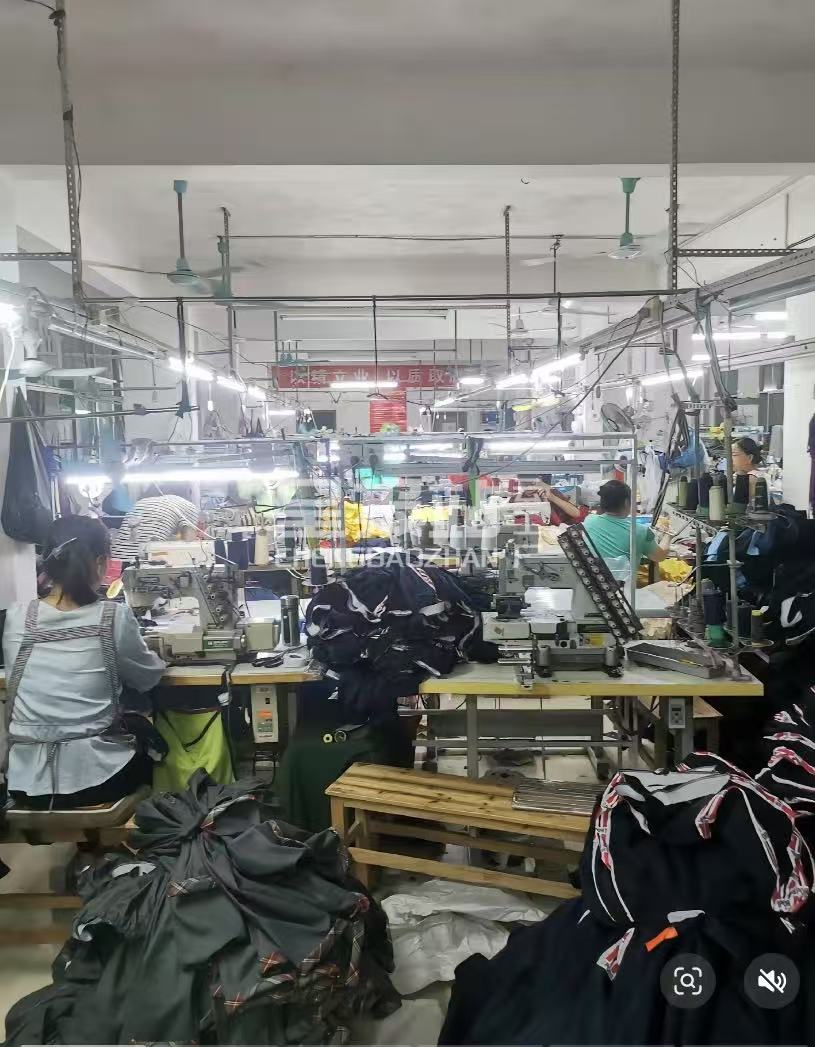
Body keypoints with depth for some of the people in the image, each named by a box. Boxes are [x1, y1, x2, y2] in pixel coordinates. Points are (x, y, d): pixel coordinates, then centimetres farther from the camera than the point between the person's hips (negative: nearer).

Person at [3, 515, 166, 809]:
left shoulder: (16, 618, -5)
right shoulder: (114, 618, -13)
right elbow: (147, 678, 2)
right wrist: (156, 658, 23)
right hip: (97, 779, -3)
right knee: (142, 728, 30)